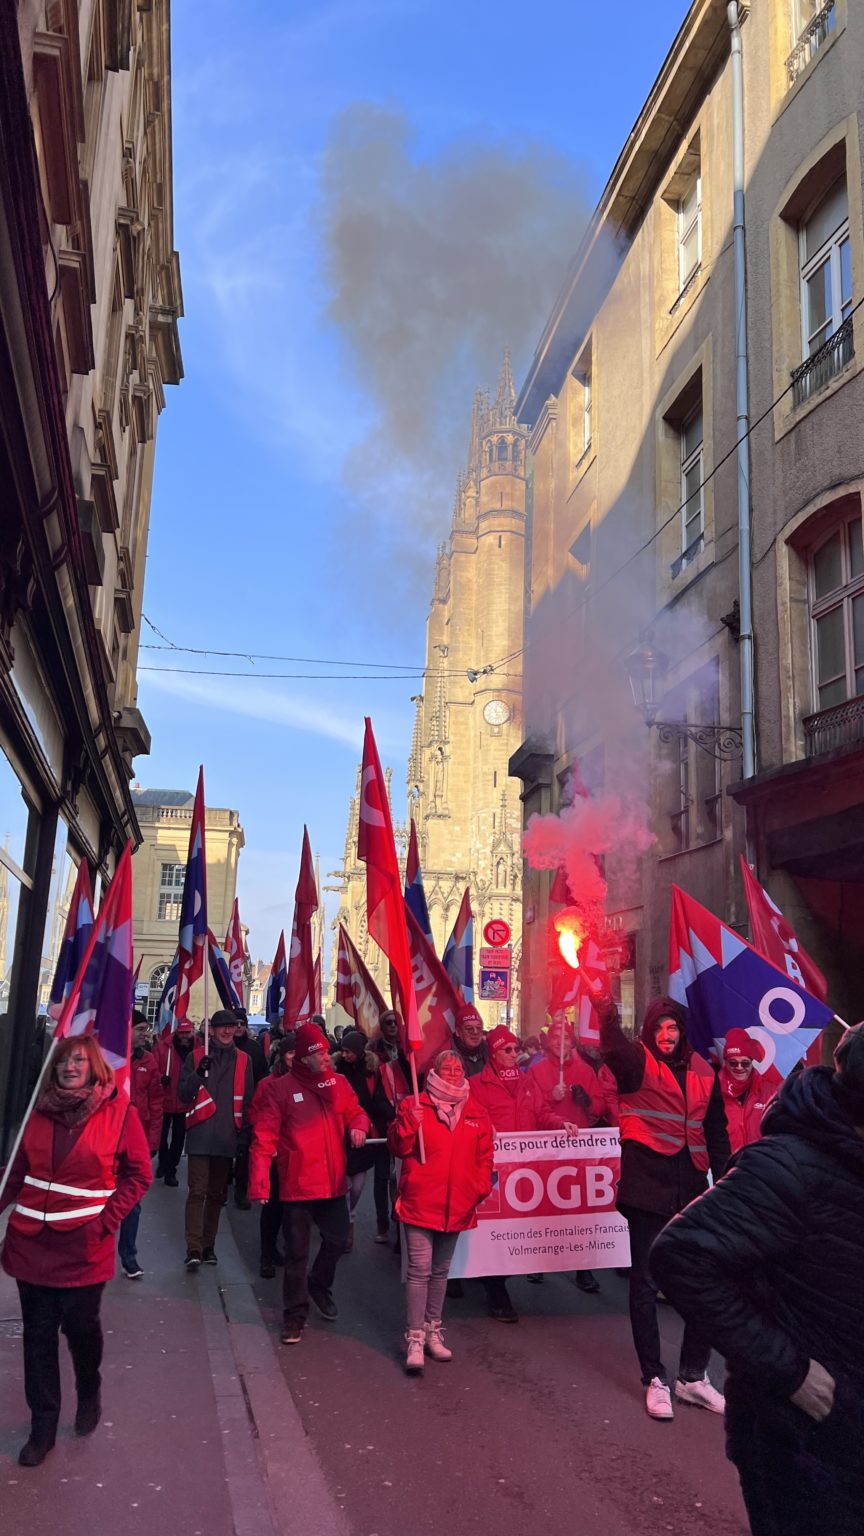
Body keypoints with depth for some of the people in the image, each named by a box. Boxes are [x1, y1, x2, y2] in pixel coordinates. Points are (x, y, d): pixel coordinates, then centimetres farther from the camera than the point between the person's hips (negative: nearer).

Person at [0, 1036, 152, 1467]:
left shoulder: (118, 1111, -8)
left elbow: (139, 1174, -5)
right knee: (38, 1334, 9)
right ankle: (42, 1426, 24)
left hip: (83, 1246, -3)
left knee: (80, 1326, 8)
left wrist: (106, 1221, -12)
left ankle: (89, 1393, 38)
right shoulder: (40, 1111, 3)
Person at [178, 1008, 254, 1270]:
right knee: (197, 1191, -8)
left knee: (217, 1193, 11)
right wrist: (198, 1074, -19)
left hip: (227, 1138, 3)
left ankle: (208, 1245, 21)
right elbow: (183, 1095, -3)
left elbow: (248, 1100, 11)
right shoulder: (196, 1057, 1)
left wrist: (246, 1132, 6)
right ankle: (194, 1248, -6)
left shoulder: (244, 1061, 7)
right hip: (200, 1135, -3)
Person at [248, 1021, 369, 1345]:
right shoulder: (283, 1088, -10)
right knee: (297, 1253, 5)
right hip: (297, 1183, -4)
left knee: (336, 1240, 17)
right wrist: (259, 1180, -19)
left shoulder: (338, 1083, 3)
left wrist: (359, 1125, -12)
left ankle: (319, 1286, 45)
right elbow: (264, 1137, -11)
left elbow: (355, 1112, 13)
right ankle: (295, 1315, 20)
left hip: (333, 1182, 4)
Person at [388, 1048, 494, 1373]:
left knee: (441, 1270, 16)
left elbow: (484, 1155, 12)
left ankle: (432, 1331, 29)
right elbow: (398, 1148, -5)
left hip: (457, 1205, 4)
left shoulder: (476, 1113, 7)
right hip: (420, 1202, -4)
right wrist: (408, 1122, -21)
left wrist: (482, 1187, 0)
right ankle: (415, 1338, -1)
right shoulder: (415, 1106, -3)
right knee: (420, 1269, -9)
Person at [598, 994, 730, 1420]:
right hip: (648, 1187, -4)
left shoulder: (702, 1072, 8)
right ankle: (655, 1379, 19)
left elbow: (716, 1130, 16)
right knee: (645, 1285, 5)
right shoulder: (637, 1062, -5)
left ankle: (693, 1376, 26)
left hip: (692, 1188, 5)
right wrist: (607, 1008, -47)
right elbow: (613, 1047, -30)